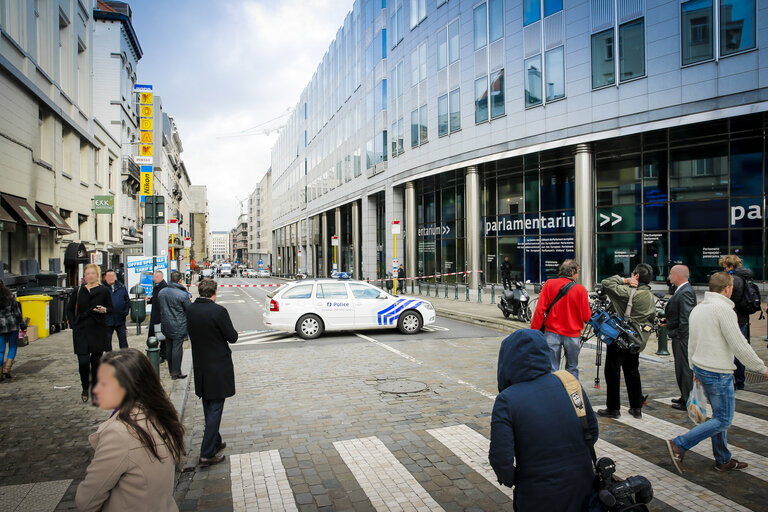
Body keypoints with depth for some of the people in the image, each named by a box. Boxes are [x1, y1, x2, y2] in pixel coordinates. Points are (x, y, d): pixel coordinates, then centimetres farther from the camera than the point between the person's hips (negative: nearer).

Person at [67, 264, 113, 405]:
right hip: (81, 331, 1)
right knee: (83, 361, -7)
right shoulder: (78, 290, 8)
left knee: (96, 361, 2)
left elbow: (111, 309, 8)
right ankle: (85, 388, 18)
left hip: (99, 331, -1)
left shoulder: (104, 290, 3)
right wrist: (73, 324, 3)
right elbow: (70, 309, 16)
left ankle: (95, 393, 14)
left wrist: (104, 310, -15)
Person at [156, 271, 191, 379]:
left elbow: (159, 307, 14)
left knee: (168, 348, 16)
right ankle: (176, 372, 5)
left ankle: (171, 370, 27)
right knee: (177, 348, 0)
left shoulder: (161, 292, 2)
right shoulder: (182, 294, -18)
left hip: (166, 326, 6)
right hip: (178, 327, -6)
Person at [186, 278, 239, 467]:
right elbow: (232, 337, -14)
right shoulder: (219, 311, -21)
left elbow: (192, 334, 10)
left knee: (208, 408, 20)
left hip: (200, 366, 7)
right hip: (218, 368, -6)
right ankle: (207, 454, 3)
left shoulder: (190, 309, -2)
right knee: (215, 409, 1)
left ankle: (215, 442, 36)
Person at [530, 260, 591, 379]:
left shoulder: (549, 284, -5)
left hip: (552, 333, 0)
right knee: (572, 369, 16)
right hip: (573, 334, 0)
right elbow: (586, 316, -3)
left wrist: (534, 330, -1)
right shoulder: (581, 290, -8)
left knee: (552, 370, 6)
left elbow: (540, 309, -7)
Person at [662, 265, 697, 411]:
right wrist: (668, 319, 11)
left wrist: (680, 334, -19)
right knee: (681, 368, 18)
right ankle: (685, 397, 29)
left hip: (683, 338, -10)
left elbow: (687, 316, -24)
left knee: (685, 368, -2)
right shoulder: (682, 290, 12)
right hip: (679, 338, 10)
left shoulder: (685, 292, -20)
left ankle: (688, 402, 6)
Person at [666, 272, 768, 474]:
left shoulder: (697, 309, 9)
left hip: (701, 368, 9)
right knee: (723, 420, 0)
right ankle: (679, 445, -4)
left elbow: (691, 343, 16)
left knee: (719, 416, 18)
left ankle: (723, 460, 26)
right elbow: (739, 345, -18)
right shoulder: (723, 309, -18)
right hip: (719, 373, -9)